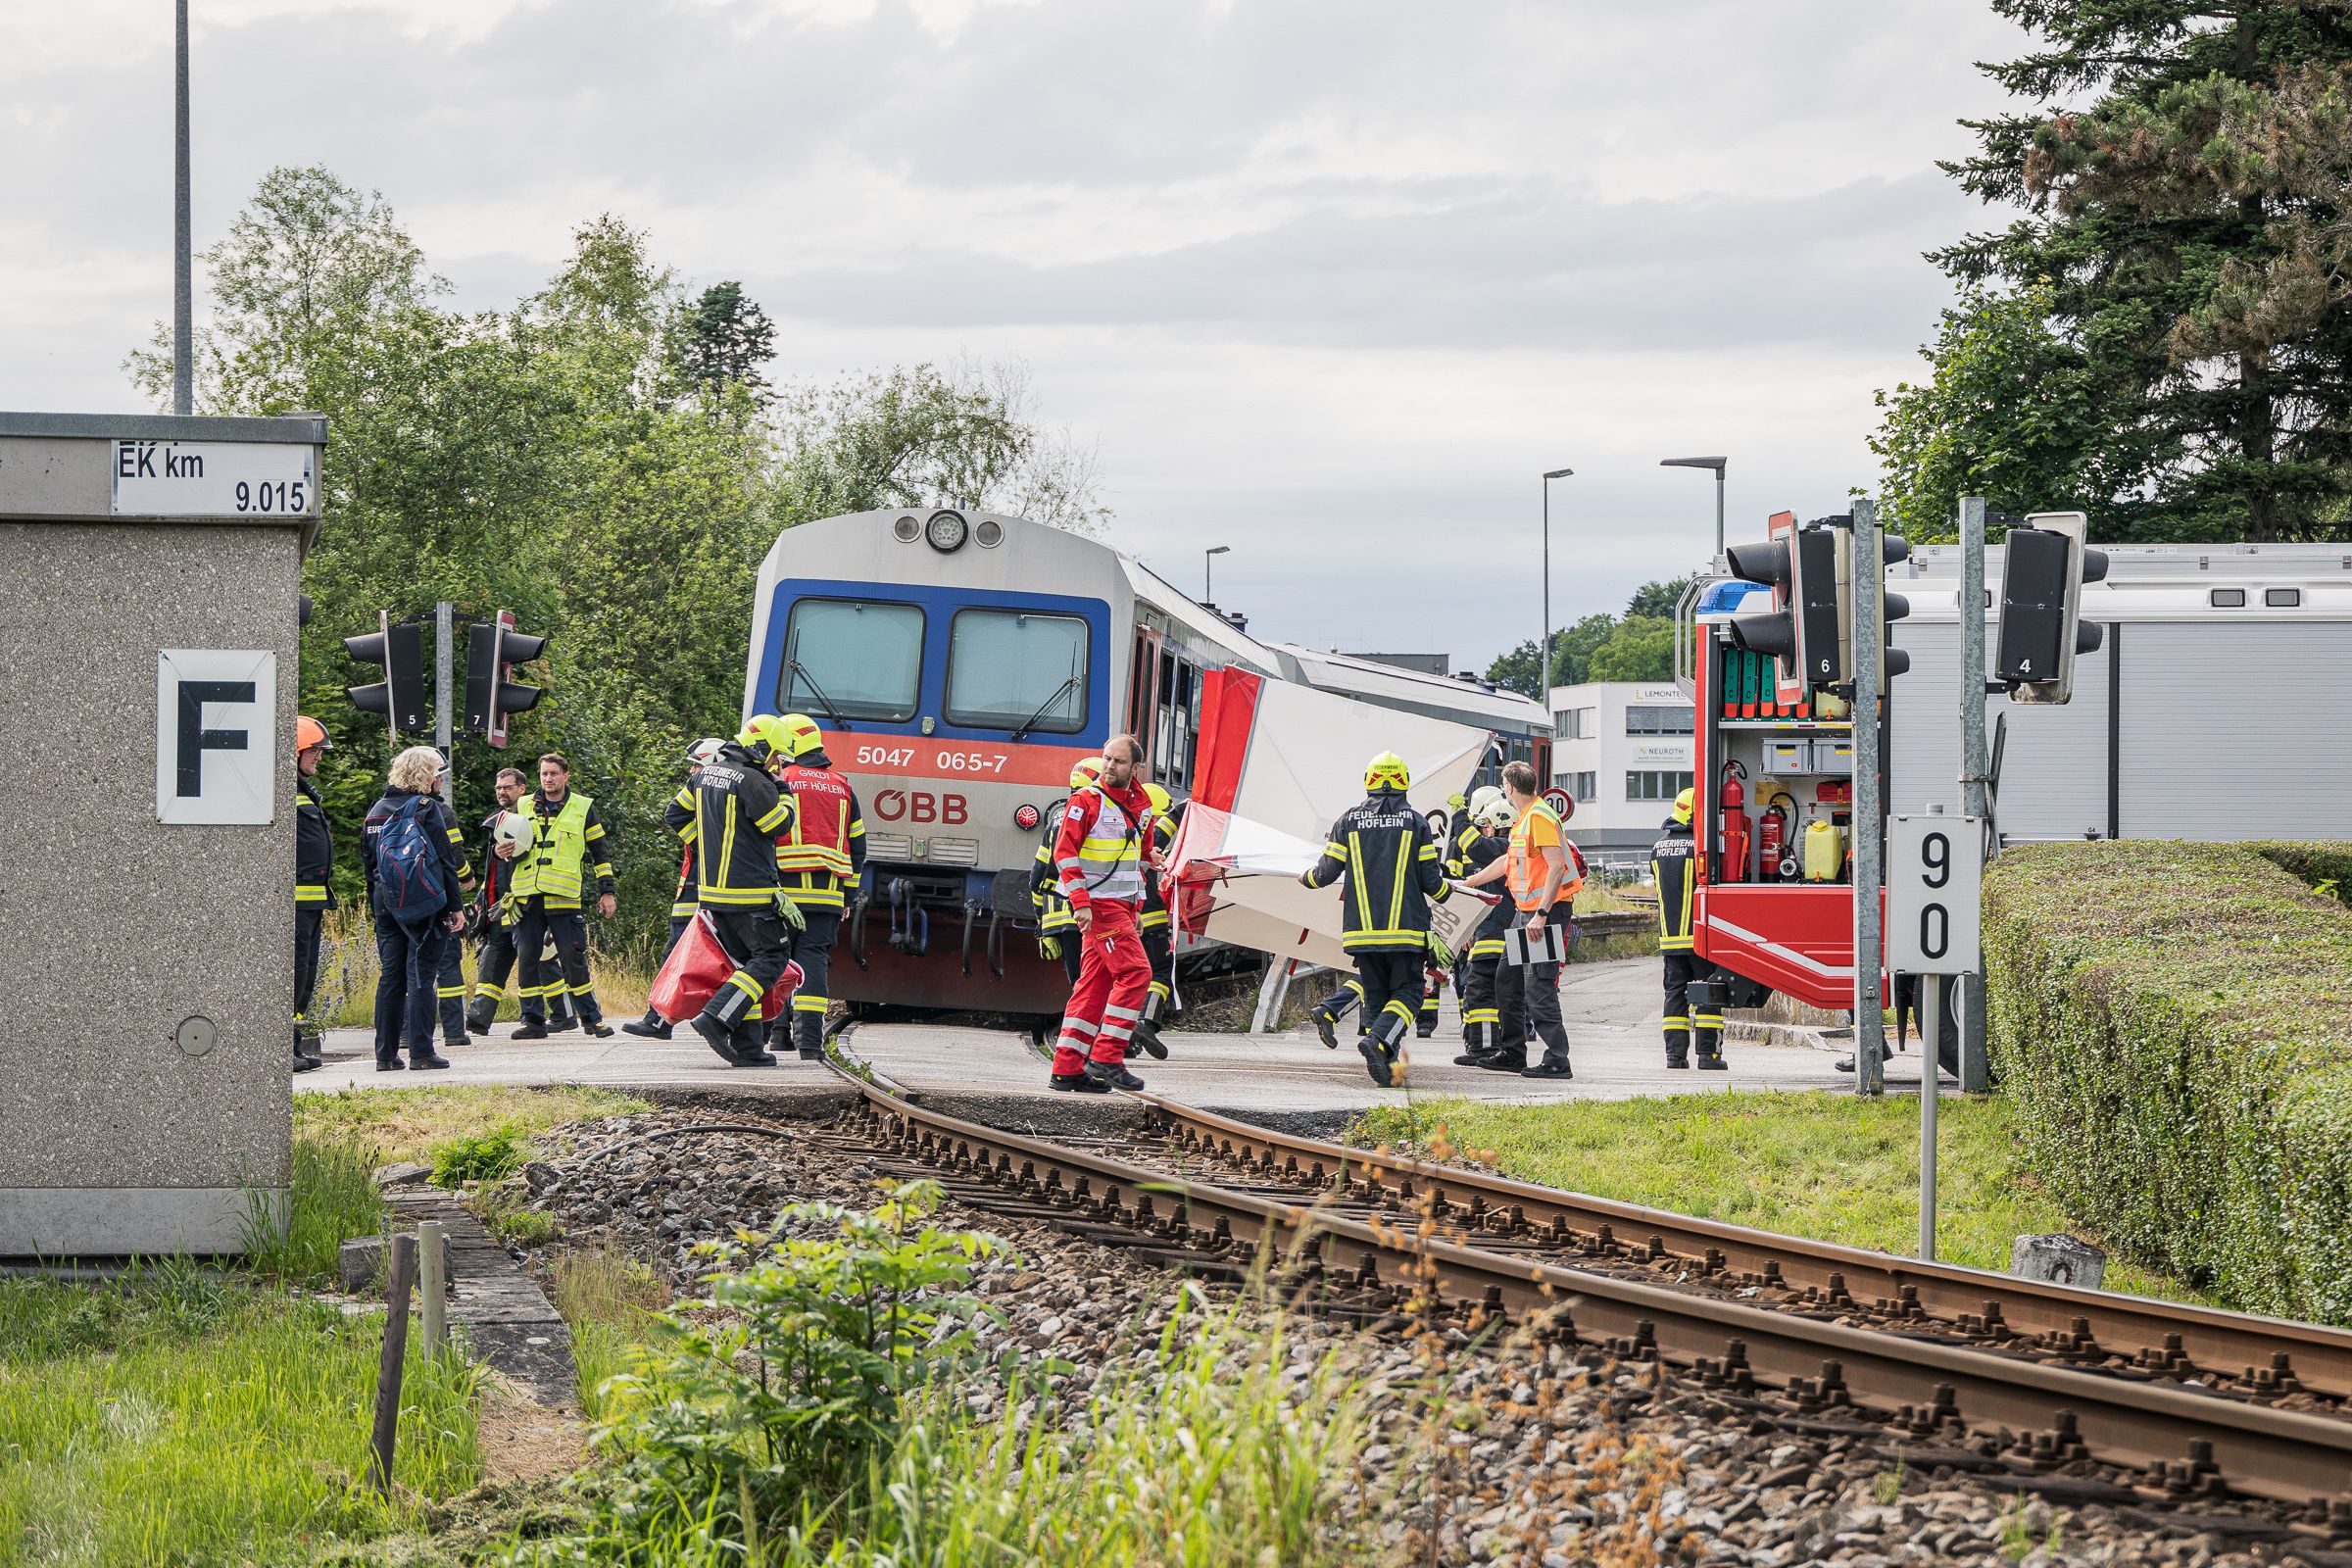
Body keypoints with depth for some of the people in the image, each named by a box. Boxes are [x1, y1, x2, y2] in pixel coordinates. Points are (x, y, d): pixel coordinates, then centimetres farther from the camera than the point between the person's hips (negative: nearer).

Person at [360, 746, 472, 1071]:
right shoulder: (427, 808, -8)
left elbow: (368, 861, 14)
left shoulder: (376, 811, 11)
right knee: (420, 975, -3)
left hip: (385, 902, 5)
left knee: (390, 975, 9)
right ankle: (421, 1052, -5)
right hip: (424, 903, -5)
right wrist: (455, 905, -6)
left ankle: (385, 1054, 9)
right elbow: (446, 858, -9)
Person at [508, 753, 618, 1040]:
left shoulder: (583, 808, 8)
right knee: (528, 957, 0)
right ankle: (533, 1020, 6)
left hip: (564, 896, -3)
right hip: (527, 895, 3)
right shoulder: (525, 807, 14)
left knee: (573, 957, -3)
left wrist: (606, 892, 6)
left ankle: (591, 1017, 7)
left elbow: (601, 851, 10)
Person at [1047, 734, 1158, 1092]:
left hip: (1122, 907, 8)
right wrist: (1080, 902, -19)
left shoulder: (1141, 805, 13)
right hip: (1098, 905, -8)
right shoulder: (1087, 800, -10)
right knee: (1135, 972, -15)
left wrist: (1137, 906, 21)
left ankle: (1067, 1067, 7)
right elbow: (1065, 852, -13)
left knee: (1095, 982, 6)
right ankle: (1106, 1058, -13)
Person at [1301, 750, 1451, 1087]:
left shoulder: (1349, 819, 4)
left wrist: (1306, 877, 28)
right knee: (1406, 993, 2)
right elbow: (1431, 880, 1)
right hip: (1406, 929, -2)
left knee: (1375, 997, 13)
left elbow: (1327, 873, 4)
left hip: (1362, 929, 2)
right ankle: (1379, 1041, -25)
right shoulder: (1415, 822, 0)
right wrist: (1444, 892, 25)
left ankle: (1384, 1067, 7)